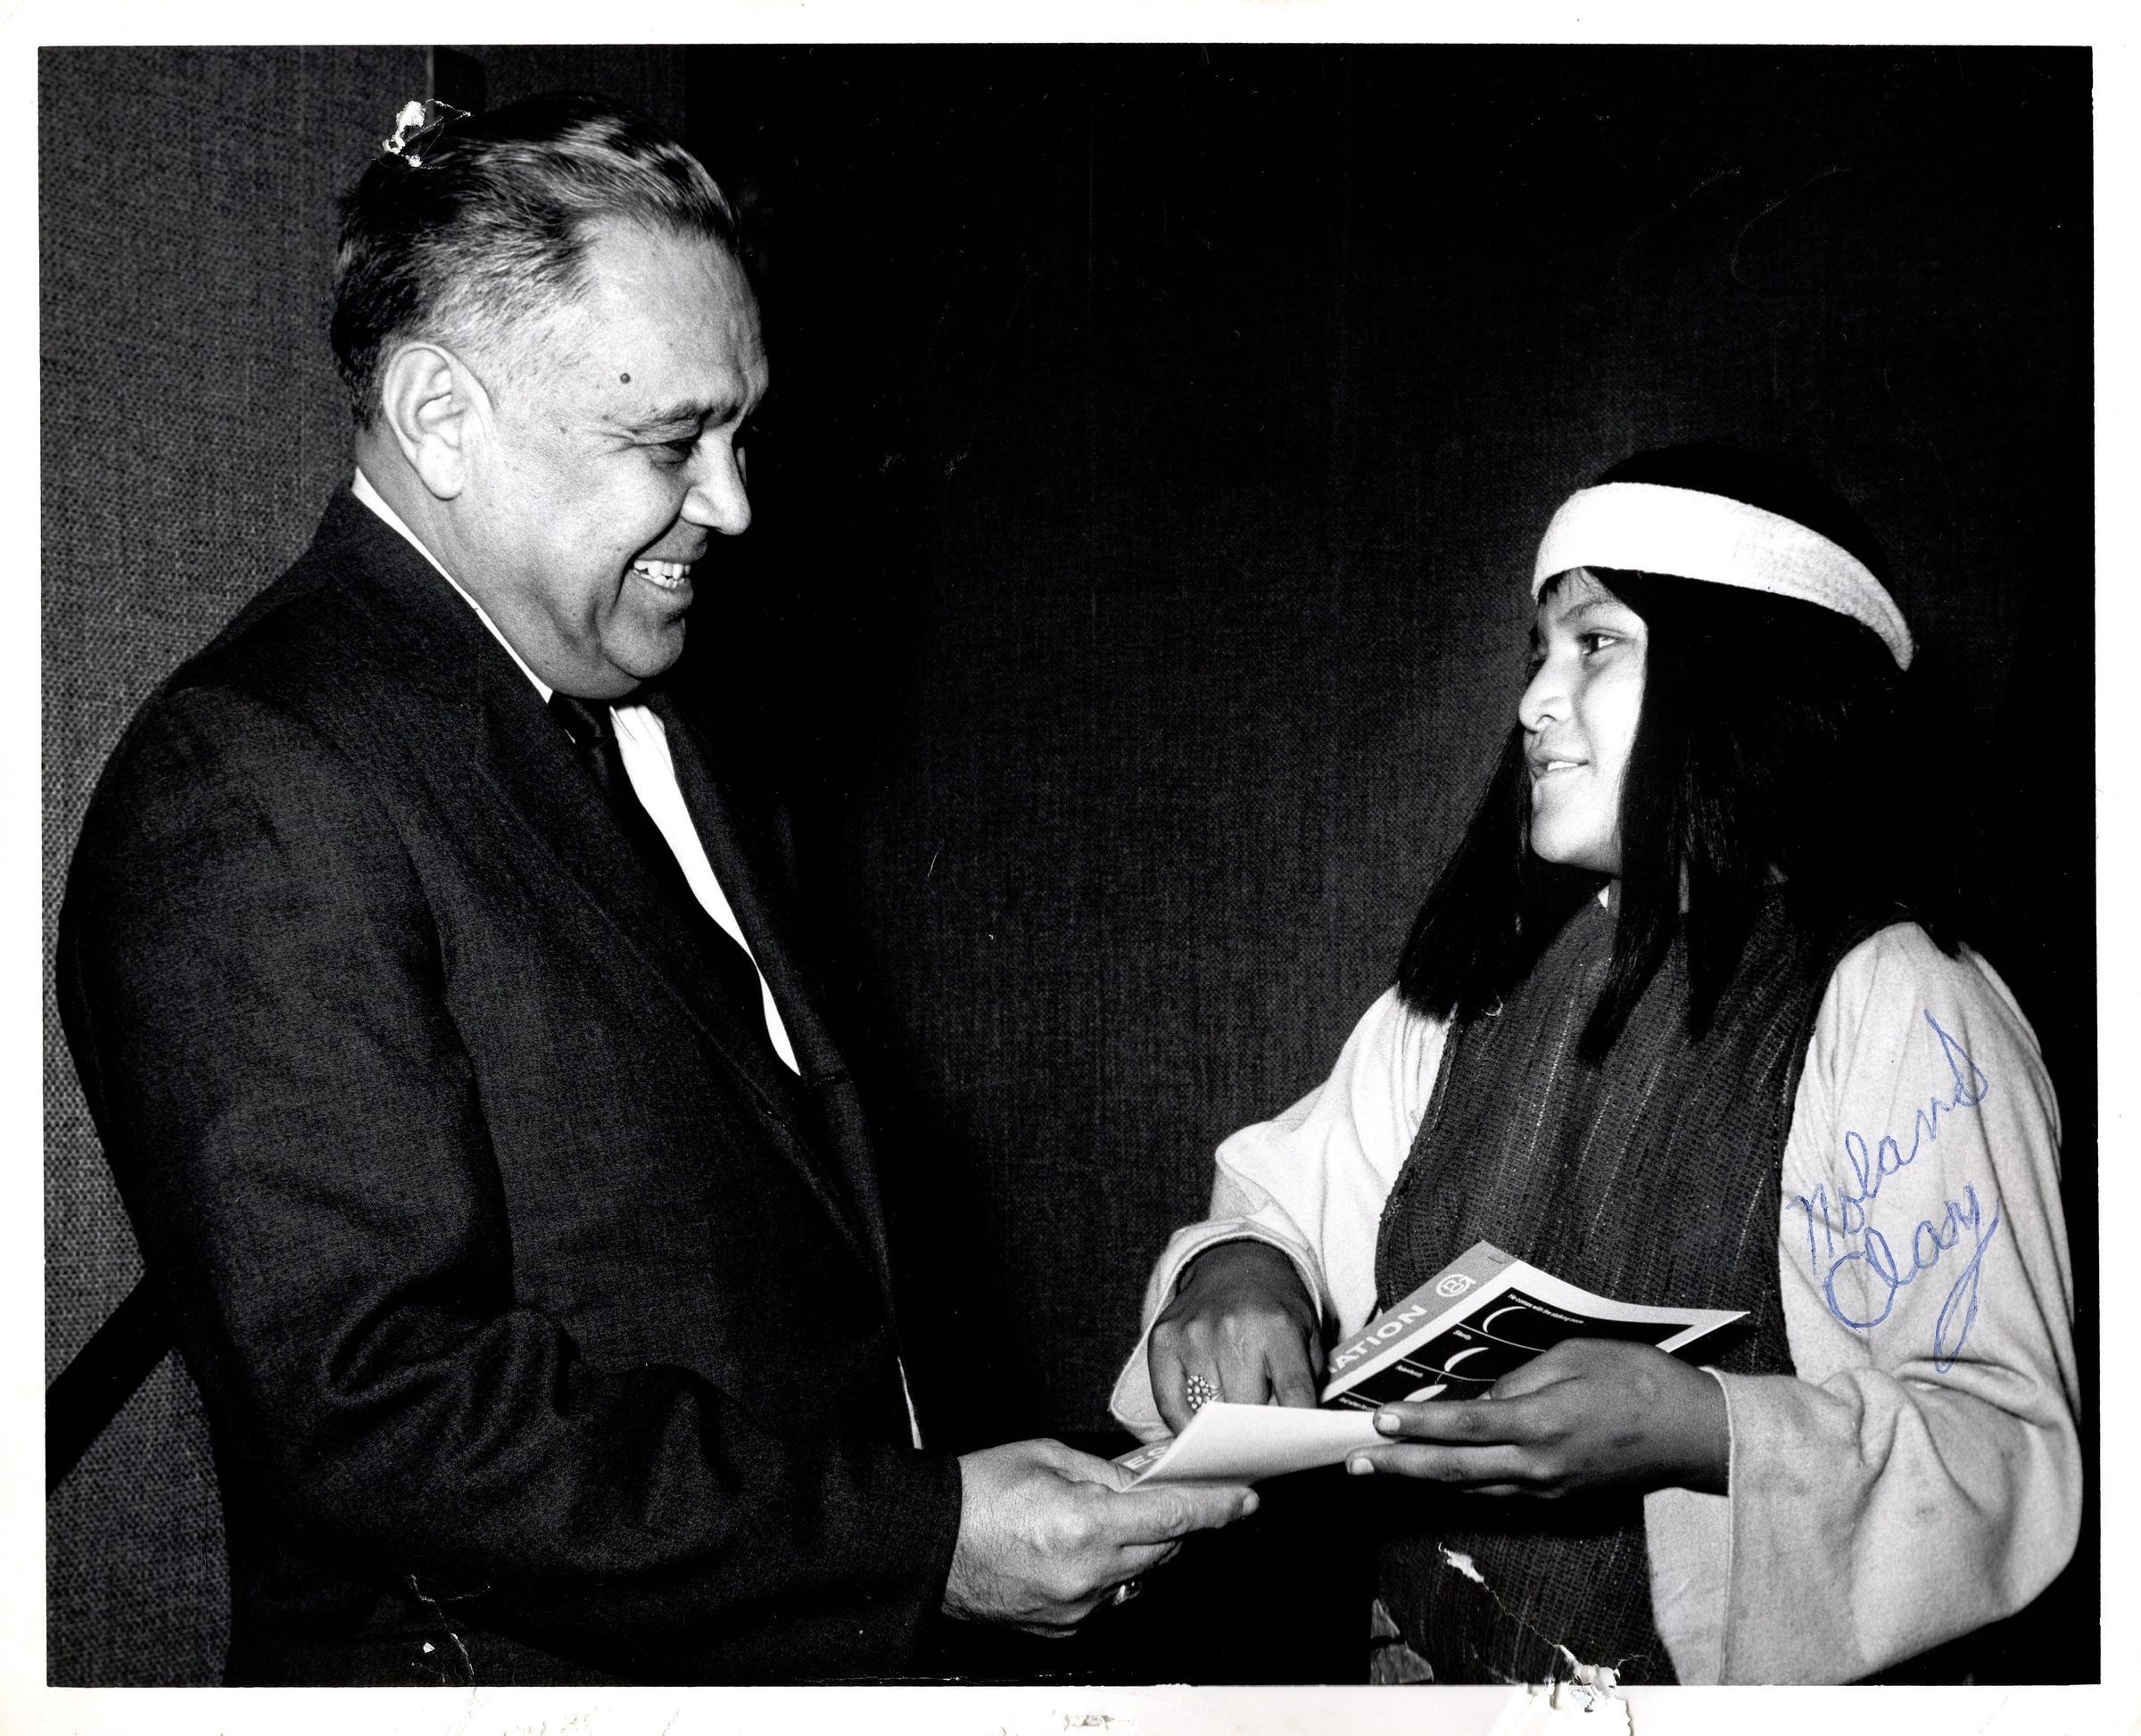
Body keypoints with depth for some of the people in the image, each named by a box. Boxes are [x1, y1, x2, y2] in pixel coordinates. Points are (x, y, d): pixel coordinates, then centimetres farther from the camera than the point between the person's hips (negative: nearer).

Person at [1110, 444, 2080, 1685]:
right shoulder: (1480, 977, 10)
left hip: (1732, 1684, -4)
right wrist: (1237, 1271, -8)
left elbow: (2019, 1446, -13)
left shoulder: (1899, 1003, -9)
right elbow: (1286, 1195, 13)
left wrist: (1700, 1428, -27)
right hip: (1422, 1661, 4)